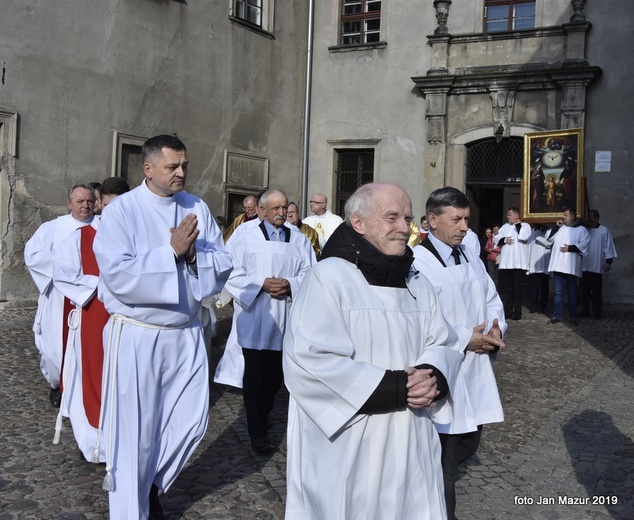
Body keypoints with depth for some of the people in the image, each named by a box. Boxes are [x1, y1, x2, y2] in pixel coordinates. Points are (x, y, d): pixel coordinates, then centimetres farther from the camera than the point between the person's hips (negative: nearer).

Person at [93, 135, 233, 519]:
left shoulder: (198, 208, 4)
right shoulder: (122, 210, -9)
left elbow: (223, 265, 2)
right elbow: (117, 274, -20)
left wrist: (194, 253, -17)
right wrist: (171, 250, -20)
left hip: (186, 332, 5)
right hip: (137, 336, -4)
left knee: (191, 421, 10)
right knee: (135, 428, 4)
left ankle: (150, 483, 36)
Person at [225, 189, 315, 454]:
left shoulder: (299, 240, 10)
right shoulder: (245, 236, 0)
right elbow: (232, 272, -6)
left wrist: (290, 284, -13)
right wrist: (261, 283, -17)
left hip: (286, 320, 4)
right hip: (255, 320, -3)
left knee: (276, 374, 12)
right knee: (256, 376, -2)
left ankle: (263, 418, 32)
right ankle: (258, 433, 5)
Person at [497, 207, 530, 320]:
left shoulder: (525, 225, 3)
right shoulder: (505, 227, 17)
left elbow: (523, 236, -16)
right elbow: (497, 240, 13)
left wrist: (518, 224, -3)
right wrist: (504, 240, -7)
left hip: (518, 263, -5)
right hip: (505, 263, 5)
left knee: (517, 289, 1)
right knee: (504, 288, 4)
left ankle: (517, 312, 8)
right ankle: (507, 312, 11)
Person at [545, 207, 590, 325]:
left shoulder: (581, 230, 2)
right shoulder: (560, 228, 16)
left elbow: (584, 244, -9)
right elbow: (548, 238, 12)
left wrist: (570, 248, -15)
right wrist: (556, 226, 2)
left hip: (571, 266, -4)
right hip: (557, 265, 4)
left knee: (572, 292, 3)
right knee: (558, 292, 6)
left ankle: (573, 317, 9)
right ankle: (557, 315, 10)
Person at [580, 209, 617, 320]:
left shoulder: (604, 231, -1)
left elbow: (608, 247, -3)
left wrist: (609, 262, -7)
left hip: (597, 267, -4)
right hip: (584, 266, 4)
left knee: (596, 291, -1)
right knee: (585, 290, 6)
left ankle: (597, 313, 3)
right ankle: (585, 311, 14)